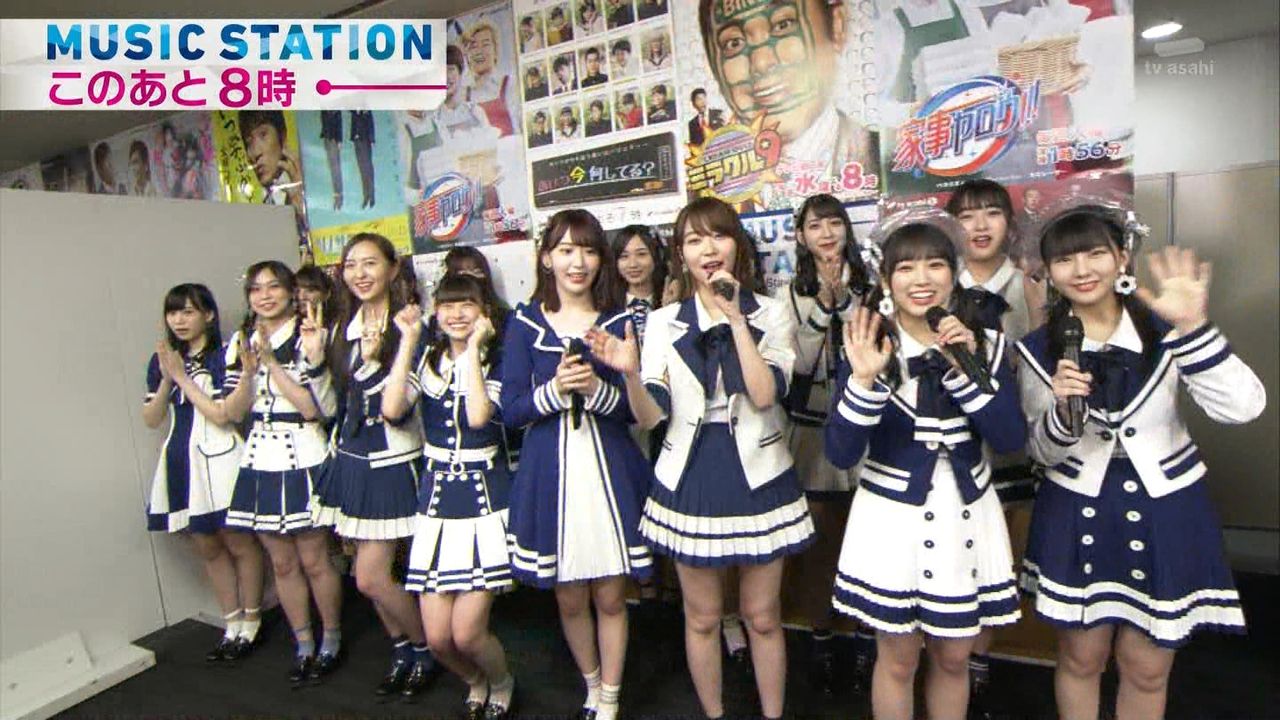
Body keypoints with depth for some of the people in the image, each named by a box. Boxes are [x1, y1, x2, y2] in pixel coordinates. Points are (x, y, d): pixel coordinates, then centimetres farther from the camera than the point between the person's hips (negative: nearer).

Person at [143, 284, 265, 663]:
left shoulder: (224, 357, -9)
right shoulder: (161, 361, 9)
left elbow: (221, 414, -16)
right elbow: (151, 419, 6)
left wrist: (183, 377, -13)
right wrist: (167, 379, -9)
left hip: (218, 460, -6)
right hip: (180, 462, 6)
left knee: (238, 544, 5)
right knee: (208, 548, 15)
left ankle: (251, 624, 22)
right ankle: (232, 626, 29)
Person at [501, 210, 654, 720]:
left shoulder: (620, 320, 1)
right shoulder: (524, 323, 1)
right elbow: (510, 411, -2)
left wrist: (595, 387, -21)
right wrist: (555, 389, -19)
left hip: (611, 471, 0)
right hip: (550, 474, 1)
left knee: (611, 597, 9)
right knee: (569, 599, 14)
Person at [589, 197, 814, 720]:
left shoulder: (771, 314, -1)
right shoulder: (662, 322, 0)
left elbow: (765, 395, -16)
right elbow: (650, 417, -6)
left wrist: (736, 318, -19)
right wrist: (630, 373, -25)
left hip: (758, 479, -1)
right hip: (690, 481, 1)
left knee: (762, 616, 13)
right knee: (702, 618, 15)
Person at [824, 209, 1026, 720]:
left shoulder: (986, 345, -1)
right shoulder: (869, 348, -9)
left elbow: (1011, 440, -10)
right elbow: (840, 454, -16)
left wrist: (966, 367, -20)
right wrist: (864, 379, -28)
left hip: (965, 519, 3)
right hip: (892, 520, -2)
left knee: (953, 659, 19)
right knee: (898, 661, 13)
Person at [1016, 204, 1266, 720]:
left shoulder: (1163, 329, -7)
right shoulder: (1038, 349, -6)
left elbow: (1241, 408, -19)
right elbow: (1042, 452, -4)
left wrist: (1192, 328, -29)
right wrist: (1062, 410, -25)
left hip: (1165, 512, 0)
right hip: (1078, 514, 0)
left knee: (1147, 668, 15)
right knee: (1081, 659, 14)